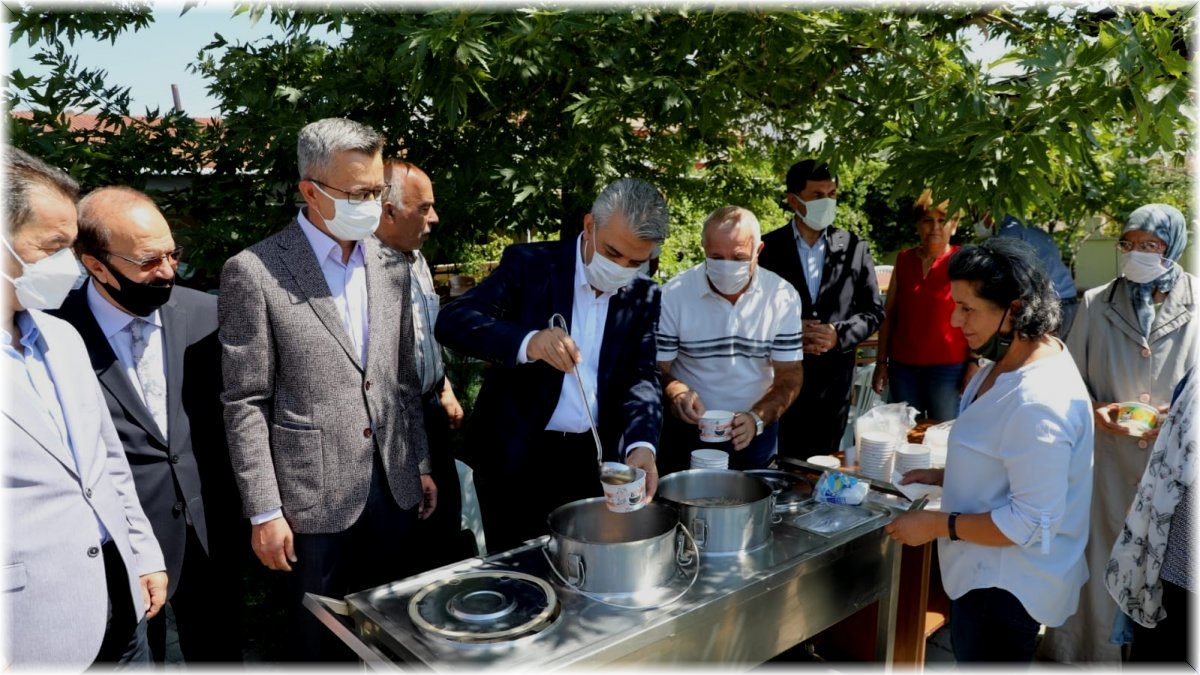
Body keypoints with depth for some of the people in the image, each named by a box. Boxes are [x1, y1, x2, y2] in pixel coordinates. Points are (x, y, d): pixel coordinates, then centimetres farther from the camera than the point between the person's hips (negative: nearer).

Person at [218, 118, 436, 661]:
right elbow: (245, 405, -10)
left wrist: (420, 466, 13)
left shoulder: (390, 265, 5)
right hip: (314, 497, -4)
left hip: (393, 487, 5)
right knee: (321, 640, 15)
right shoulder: (254, 272, -12)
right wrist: (264, 512, -10)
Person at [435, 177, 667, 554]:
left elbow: (642, 377, -4)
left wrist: (641, 444, -24)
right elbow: (452, 322, -18)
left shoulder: (644, 296, 2)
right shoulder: (529, 265, -9)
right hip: (517, 457, -3)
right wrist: (528, 342, -36)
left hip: (593, 460, 3)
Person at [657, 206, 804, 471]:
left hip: (756, 431, 2)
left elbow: (790, 374, -6)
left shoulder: (783, 297, -8)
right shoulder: (673, 295, -12)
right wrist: (676, 391, -31)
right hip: (688, 430, -1)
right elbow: (657, 367, -9)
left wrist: (757, 418, -23)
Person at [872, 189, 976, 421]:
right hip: (902, 366, 3)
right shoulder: (904, 259, 8)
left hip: (948, 366, -3)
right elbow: (888, 315, 10)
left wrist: (974, 363, -12)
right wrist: (881, 361, 7)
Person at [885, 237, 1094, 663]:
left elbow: (1032, 523, -27)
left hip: (1007, 587, -10)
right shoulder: (1012, 359, 1)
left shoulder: (1038, 402, -31)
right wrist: (945, 476, 6)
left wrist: (938, 525, -21)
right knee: (968, 653, 25)